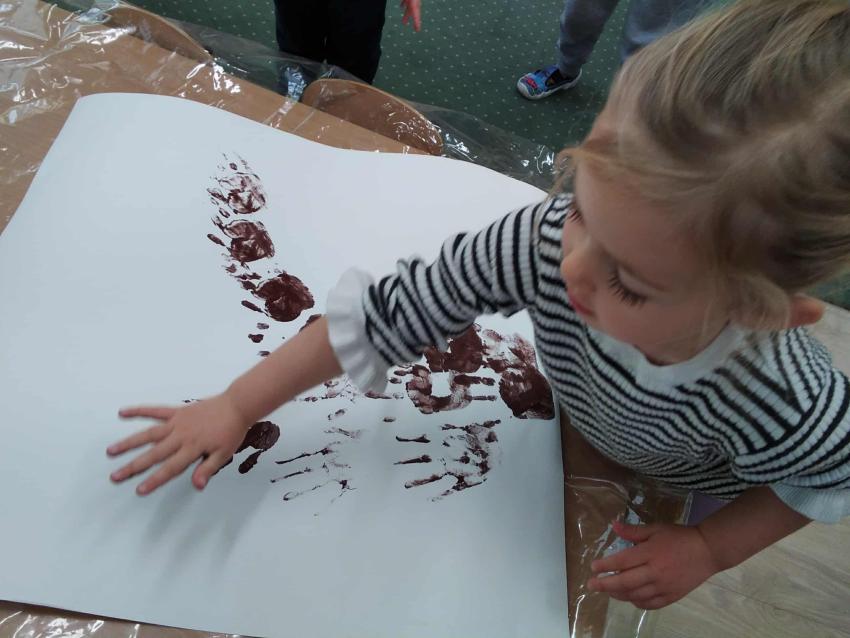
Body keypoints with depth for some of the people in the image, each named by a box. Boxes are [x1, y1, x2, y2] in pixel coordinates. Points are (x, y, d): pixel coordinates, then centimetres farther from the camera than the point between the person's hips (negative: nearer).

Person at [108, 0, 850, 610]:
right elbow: (393, 309, -33)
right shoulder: (552, 241, -42)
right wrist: (236, 408, -29)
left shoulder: (786, 411, -44)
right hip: (578, 421, 2)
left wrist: (708, 549, -21)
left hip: (687, 486, -1)